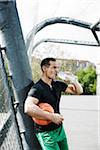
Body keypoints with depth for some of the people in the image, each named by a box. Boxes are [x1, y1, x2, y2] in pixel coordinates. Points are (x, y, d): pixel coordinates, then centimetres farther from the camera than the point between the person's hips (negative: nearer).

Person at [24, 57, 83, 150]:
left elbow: (79, 91, 14)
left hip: (60, 129, 8)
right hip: (46, 133, -7)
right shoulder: (37, 88, -19)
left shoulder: (58, 84, 5)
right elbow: (28, 108, -37)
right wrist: (51, 116, -33)